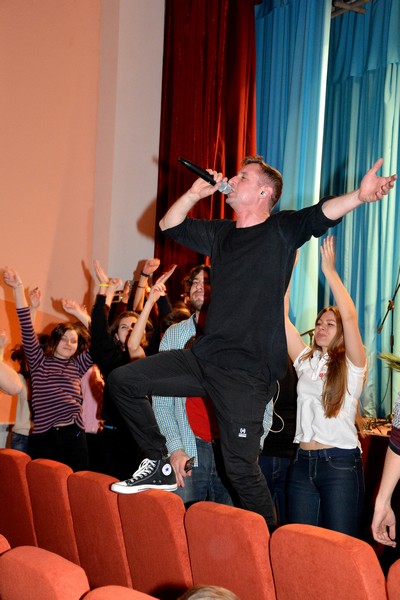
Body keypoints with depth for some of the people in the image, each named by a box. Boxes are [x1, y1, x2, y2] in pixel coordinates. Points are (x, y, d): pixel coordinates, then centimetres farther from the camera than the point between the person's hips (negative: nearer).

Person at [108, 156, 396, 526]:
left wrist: (360, 196, -42)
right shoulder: (221, 234, 17)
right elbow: (169, 225, 23)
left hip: (247, 373, -7)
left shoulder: (282, 229, -2)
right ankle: (159, 461, 16)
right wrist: (196, 193, 5)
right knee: (123, 380, 4)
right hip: (204, 357, 7)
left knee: (241, 467, -5)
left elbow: (322, 214, -21)